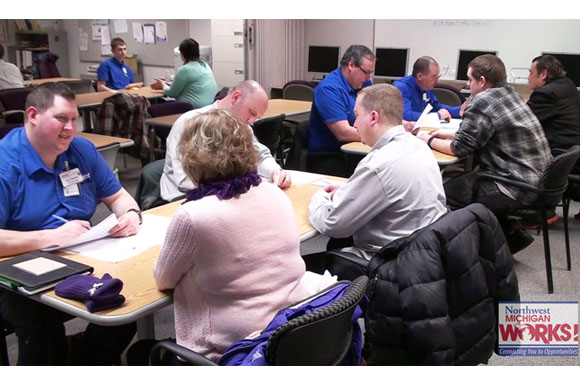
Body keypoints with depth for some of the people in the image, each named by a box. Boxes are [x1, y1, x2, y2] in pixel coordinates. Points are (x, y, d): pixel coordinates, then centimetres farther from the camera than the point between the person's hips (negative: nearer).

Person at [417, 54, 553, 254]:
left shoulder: (481, 102, -17)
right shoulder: (510, 94, 11)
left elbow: (460, 149, -12)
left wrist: (430, 141, 4)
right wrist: (449, 134, 20)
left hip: (517, 189, -10)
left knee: (446, 193, -3)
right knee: (459, 181, 20)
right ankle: (511, 234, 23)